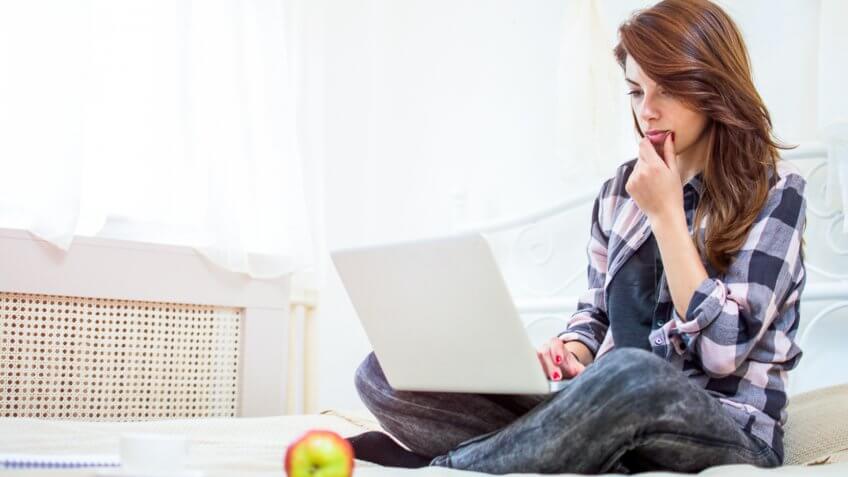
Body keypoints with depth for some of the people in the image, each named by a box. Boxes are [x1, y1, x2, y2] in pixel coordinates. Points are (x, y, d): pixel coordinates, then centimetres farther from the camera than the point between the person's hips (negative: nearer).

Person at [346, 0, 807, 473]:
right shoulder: (621, 189, 10)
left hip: (730, 433, -5)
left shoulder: (775, 194, -5)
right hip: (614, 406, 5)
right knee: (386, 372, -11)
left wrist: (666, 213, -13)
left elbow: (723, 351, -14)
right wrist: (573, 351, -5)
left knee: (631, 375, -43)